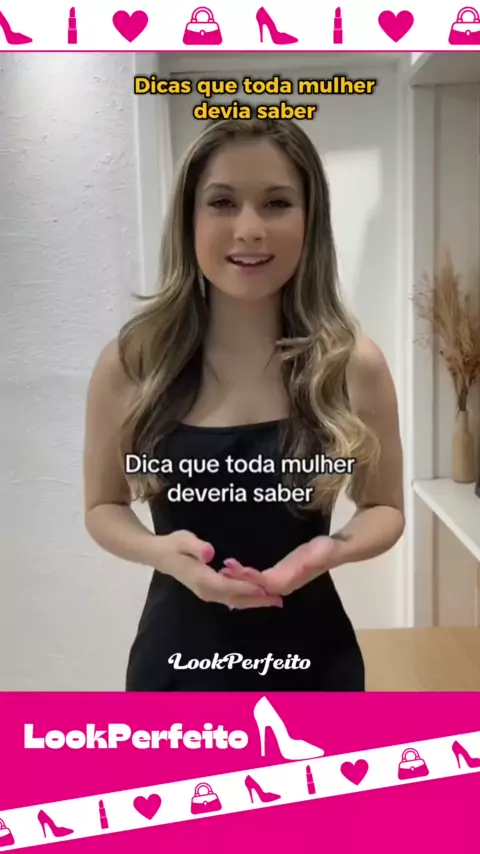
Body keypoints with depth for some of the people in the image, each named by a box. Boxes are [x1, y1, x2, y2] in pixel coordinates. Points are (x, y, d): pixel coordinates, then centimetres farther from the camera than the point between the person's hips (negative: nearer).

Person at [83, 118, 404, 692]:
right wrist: (163, 551, -19)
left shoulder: (353, 365, -10)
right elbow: (104, 506, 1)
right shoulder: (130, 364, -10)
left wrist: (333, 549, -19)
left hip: (310, 658, 1)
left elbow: (384, 507, 2)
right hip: (179, 656, 0)